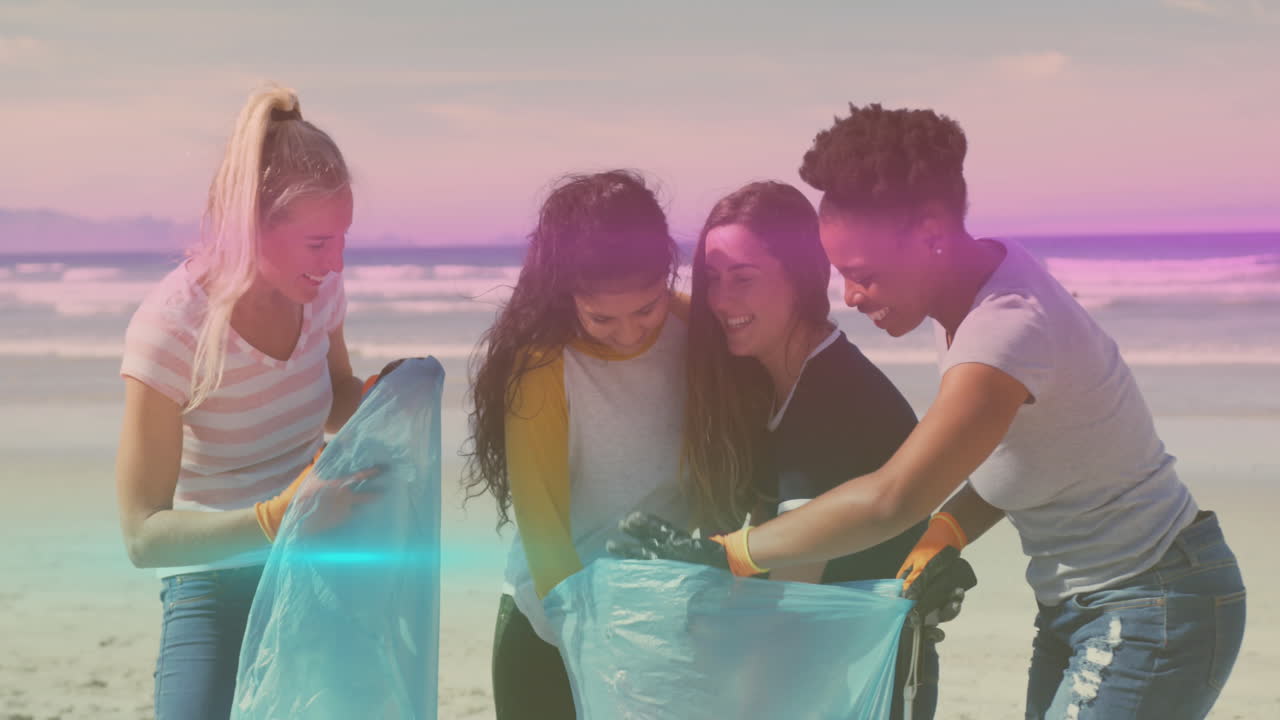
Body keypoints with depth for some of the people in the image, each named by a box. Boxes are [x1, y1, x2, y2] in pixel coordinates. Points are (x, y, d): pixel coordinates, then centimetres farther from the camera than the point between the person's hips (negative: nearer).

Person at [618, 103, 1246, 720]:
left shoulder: (1007, 327, -29)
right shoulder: (980, 278, 0)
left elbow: (890, 499, -35)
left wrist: (725, 552, -28)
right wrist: (945, 535, -10)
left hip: (1154, 608, -9)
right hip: (1078, 605, 9)